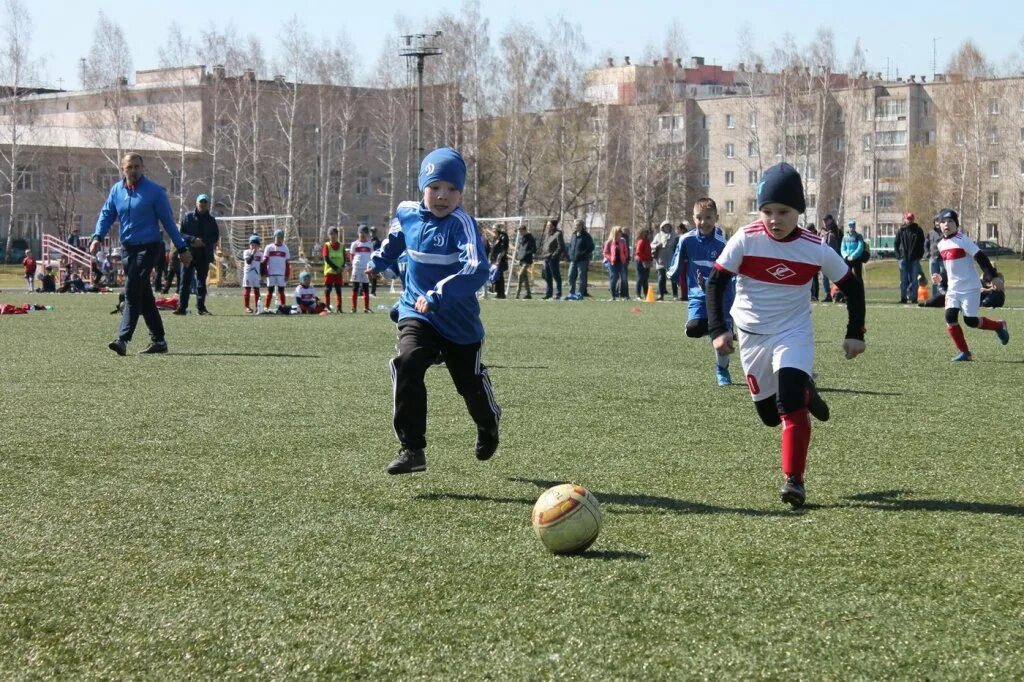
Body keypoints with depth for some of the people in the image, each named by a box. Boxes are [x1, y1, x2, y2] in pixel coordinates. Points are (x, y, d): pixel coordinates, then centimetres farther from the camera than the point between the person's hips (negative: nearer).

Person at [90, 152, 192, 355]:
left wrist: (181, 248, -1)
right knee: (144, 296, 10)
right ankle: (158, 340, 18)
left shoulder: (154, 191, -5)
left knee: (132, 291, -17)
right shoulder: (116, 191, 10)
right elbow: (106, 214, 10)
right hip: (128, 248, 6)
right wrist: (97, 237, -8)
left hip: (149, 247, -6)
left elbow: (167, 220, -2)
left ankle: (123, 340, -22)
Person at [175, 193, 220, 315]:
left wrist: (204, 242, -9)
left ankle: (201, 307, 12)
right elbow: (181, 233, 1)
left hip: (204, 256, 2)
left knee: (202, 282, 7)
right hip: (189, 254, -2)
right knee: (185, 280, -6)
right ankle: (182, 307, -6)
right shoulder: (189, 217, 4)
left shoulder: (211, 220, 9)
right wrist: (193, 240, -15)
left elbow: (216, 237, 9)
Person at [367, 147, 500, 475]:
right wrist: (379, 260, 18)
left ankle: (489, 425, 49)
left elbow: (477, 270, -38)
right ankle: (411, 449, -22)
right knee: (407, 365, -24)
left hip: (459, 320, -3)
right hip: (416, 312, 3)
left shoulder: (462, 223, -23)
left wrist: (439, 295, -46)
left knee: (470, 381, 13)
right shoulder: (407, 213, -5)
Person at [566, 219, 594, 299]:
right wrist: (569, 254, 9)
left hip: (582, 260, -7)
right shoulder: (573, 235, 15)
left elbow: (591, 247, -8)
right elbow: (570, 246, 24)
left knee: (581, 277, -2)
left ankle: (580, 293, 3)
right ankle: (571, 293, 11)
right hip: (573, 260, 7)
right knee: (571, 276, 5)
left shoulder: (586, 236, -5)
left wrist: (583, 253, -15)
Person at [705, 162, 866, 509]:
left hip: (794, 333, -2)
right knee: (769, 413, 11)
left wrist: (855, 333, -2)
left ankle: (794, 480, -13)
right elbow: (716, 282, -10)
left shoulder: (816, 249, -12)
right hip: (752, 335, 2)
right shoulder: (745, 240, -15)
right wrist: (718, 329, -19)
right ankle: (804, 392, 43)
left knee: (791, 407, -21)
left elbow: (852, 286, 1)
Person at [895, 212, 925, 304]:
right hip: (903, 258, 1)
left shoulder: (918, 230, 5)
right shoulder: (900, 231, 7)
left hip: (915, 259, -1)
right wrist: (898, 255, 0)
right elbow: (897, 244, 10)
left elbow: (922, 244, 8)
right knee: (903, 280, 3)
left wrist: (920, 255, -1)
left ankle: (913, 297, 3)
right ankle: (903, 298, 6)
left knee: (914, 279, 0)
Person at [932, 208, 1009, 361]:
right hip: (953, 288, 6)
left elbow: (981, 258, -16)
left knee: (970, 321, -6)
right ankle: (964, 353, -1)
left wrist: (994, 276, -19)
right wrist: (941, 279, 14)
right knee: (950, 318, -9)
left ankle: (999, 326, 22)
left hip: (970, 287, -6)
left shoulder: (963, 240, -13)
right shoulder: (941, 245, 10)